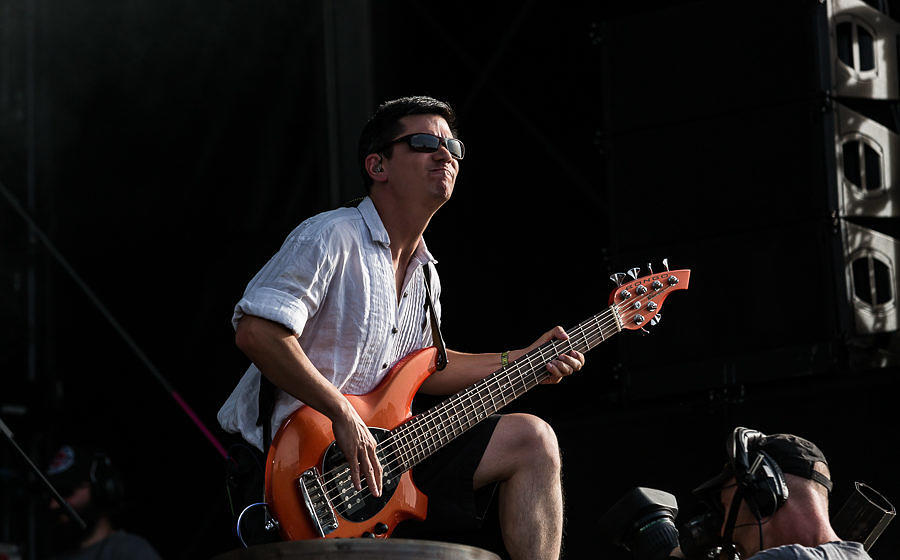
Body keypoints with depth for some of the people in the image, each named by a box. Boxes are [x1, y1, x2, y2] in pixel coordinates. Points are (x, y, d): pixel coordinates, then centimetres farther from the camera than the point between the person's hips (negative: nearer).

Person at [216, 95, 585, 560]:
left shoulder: (424, 273, 17)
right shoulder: (330, 238, -14)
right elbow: (256, 332, -24)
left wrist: (521, 362, 16)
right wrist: (343, 414, -25)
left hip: (381, 449, 10)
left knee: (532, 440, 2)